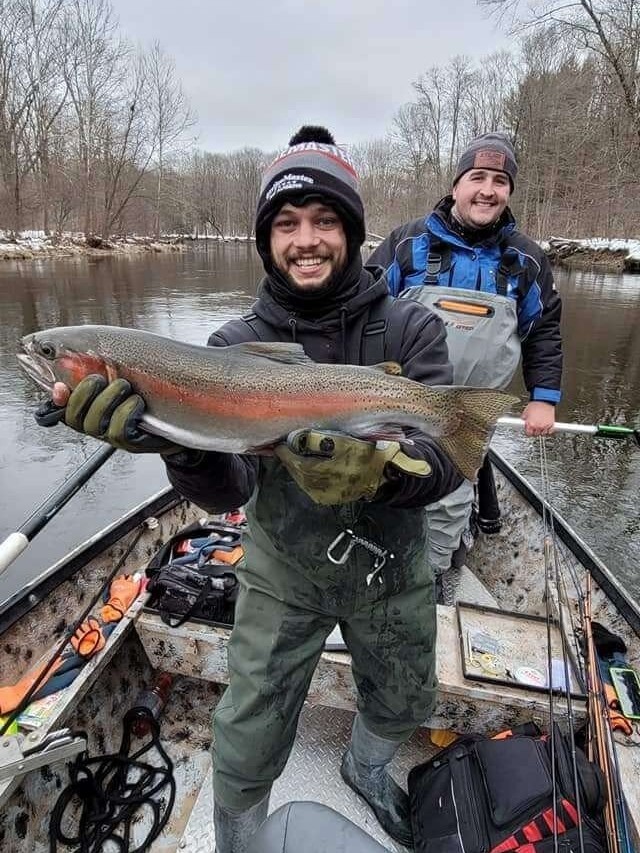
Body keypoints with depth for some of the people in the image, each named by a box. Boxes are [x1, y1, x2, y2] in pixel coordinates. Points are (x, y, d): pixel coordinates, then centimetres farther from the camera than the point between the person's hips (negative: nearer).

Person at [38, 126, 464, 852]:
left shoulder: (410, 329, -13)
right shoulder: (236, 346, -12)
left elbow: (446, 464, -22)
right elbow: (226, 492, -20)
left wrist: (377, 469, -43)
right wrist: (179, 444, -41)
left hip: (392, 567, 2)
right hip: (283, 571, -1)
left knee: (403, 705, 26)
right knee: (247, 745, 10)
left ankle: (364, 767, 64)